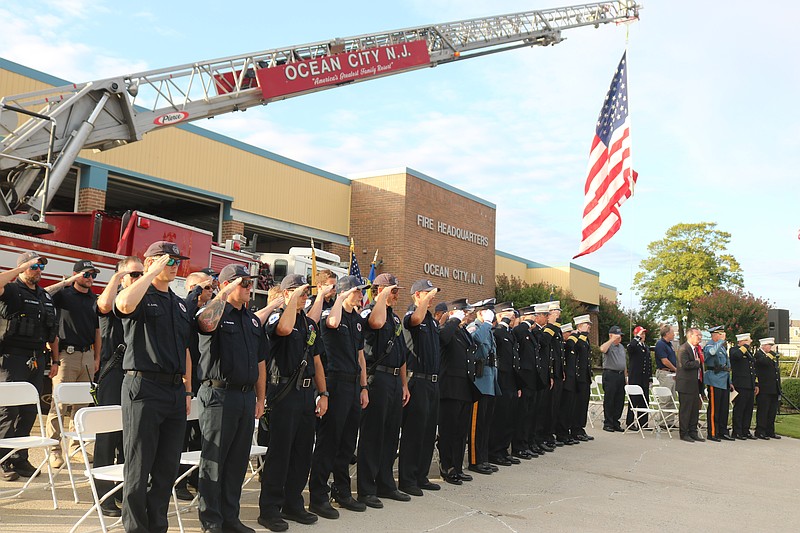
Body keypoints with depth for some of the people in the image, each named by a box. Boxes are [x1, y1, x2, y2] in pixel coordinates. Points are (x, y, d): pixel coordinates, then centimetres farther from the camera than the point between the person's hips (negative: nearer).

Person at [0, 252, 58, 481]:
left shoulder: (46, 296, 17)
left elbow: (52, 331, 21)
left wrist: (54, 359, 18)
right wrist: (23, 267, -20)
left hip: (36, 359, 6)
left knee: (29, 411, 9)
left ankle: (20, 459, 17)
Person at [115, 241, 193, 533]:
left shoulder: (179, 304, 18)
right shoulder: (139, 296, -3)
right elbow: (125, 304, -30)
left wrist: (187, 391, 18)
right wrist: (153, 273, -19)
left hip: (175, 390, 7)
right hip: (144, 386, -7)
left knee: (167, 467, 12)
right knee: (139, 467, 1)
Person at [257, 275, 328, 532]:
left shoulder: (310, 323, 16)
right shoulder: (276, 316, -5)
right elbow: (284, 329, -32)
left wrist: (323, 393, 13)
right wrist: (293, 298, -20)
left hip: (306, 393, 7)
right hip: (284, 393, -7)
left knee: (303, 451, 12)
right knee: (280, 451, -3)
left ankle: (293, 504, 24)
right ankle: (269, 509, 7)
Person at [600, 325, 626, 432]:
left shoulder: (621, 347, 19)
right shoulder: (608, 345, -5)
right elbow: (602, 349, -31)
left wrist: (625, 376, 19)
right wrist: (612, 340, -25)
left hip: (621, 375, 7)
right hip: (610, 374, -7)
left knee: (620, 401, 7)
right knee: (609, 400, -3)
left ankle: (615, 423, 15)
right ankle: (607, 424, 3)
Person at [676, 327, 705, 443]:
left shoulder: (697, 349, 17)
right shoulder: (683, 349, -13)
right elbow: (686, 364, -23)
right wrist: (697, 363, -11)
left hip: (695, 384, 9)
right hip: (686, 384, -9)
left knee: (695, 409, 11)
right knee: (685, 409, -2)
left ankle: (693, 433, 19)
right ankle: (683, 433, 5)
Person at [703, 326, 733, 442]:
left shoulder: (723, 347, 21)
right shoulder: (709, 346, -7)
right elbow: (712, 352, -34)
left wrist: (730, 382, 23)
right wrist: (721, 341, -21)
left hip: (725, 381, 9)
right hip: (715, 381, -9)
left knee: (725, 407, 11)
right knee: (714, 408, -6)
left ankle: (723, 432, 19)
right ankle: (712, 433, -2)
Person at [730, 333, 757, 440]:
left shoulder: (749, 352, 22)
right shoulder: (733, 350, -4)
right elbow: (737, 355, -30)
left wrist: (756, 384, 21)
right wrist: (746, 345, -16)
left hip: (750, 386, 8)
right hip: (740, 386, -8)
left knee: (749, 409, 10)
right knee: (739, 409, -4)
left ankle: (746, 431, 17)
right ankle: (737, 432, 1)